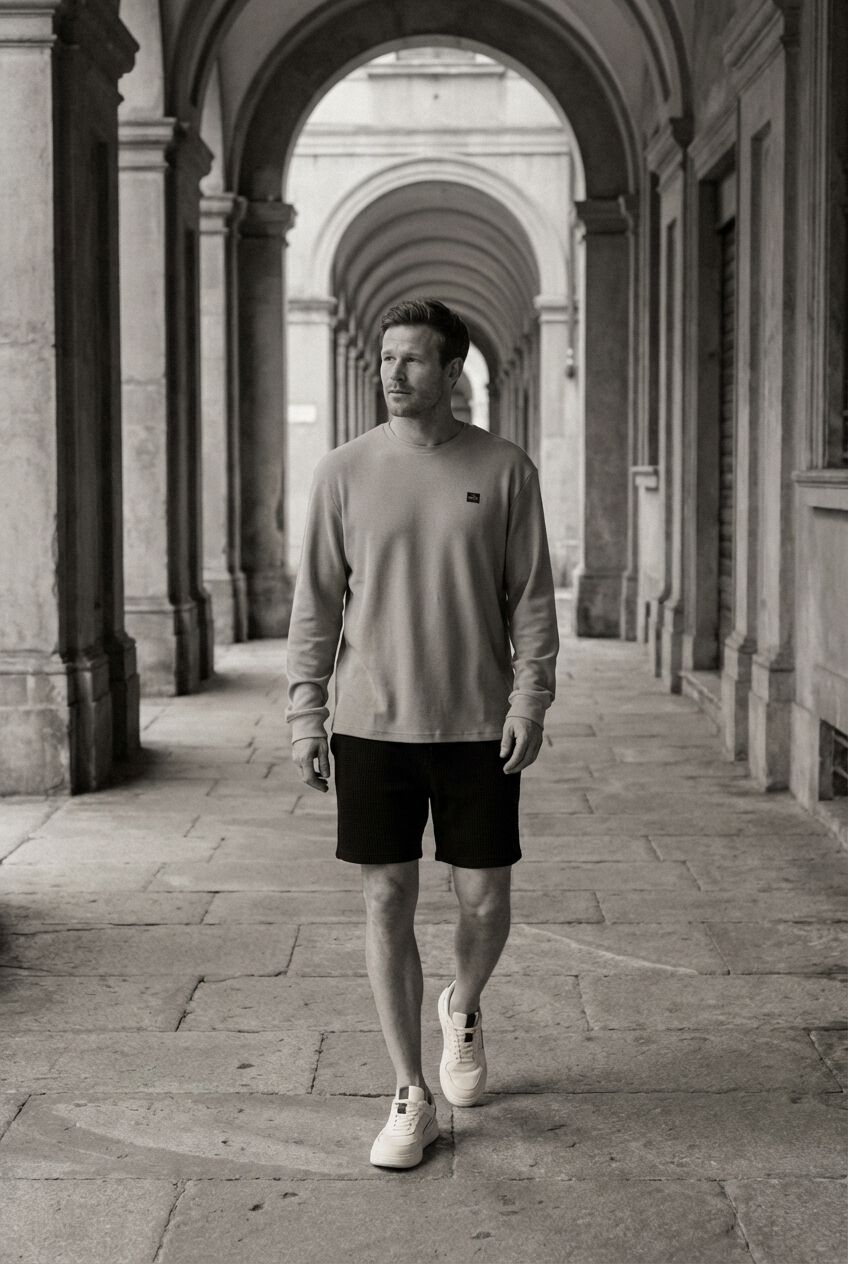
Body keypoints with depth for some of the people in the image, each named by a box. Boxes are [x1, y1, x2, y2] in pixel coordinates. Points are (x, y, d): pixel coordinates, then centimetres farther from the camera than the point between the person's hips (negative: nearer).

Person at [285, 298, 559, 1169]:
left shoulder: (505, 470, 0)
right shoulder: (344, 472, 2)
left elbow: (532, 601, 2)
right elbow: (315, 601, 3)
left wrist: (528, 702, -7)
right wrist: (306, 713, -2)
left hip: (478, 728, 0)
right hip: (372, 726, 1)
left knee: (484, 901, 6)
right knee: (387, 904, 3)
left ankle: (461, 1010, 40)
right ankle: (412, 1098, 15)